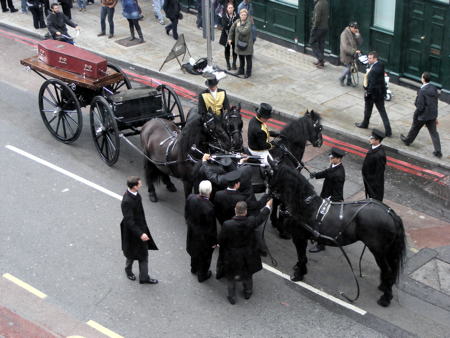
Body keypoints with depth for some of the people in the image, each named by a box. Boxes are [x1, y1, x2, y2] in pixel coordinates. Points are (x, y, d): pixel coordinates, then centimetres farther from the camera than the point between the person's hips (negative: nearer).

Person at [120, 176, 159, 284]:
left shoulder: (134, 193, -6)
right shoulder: (127, 201, -34)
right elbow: (129, 221, -32)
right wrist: (140, 234, -34)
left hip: (141, 227, 9)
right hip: (132, 231, -9)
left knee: (144, 254, 19)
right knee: (132, 254, 15)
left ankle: (144, 277, 34)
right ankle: (128, 270, 41)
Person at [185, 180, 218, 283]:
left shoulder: (190, 198, -22)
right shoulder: (209, 207, -38)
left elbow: (186, 214, -2)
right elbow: (211, 227, -25)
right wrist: (214, 241, -10)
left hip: (192, 231, 6)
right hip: (204, 236, -6)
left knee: (194, 249, 32)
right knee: (204, 255, 21)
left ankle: (194, 268, 58)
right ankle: (202, 275, 44)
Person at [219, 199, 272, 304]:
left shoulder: (227, 225, -32)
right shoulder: (250, 222, -27)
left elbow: (221, 241, -17)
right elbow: (261, 217, -4)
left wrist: (224, 249, 7)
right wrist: (268, 206, 14)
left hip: (232, 256, -2)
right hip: (248, 255, 2)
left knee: (231, 277, 23)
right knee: (248, 274, 29)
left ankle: (232, 297, 37)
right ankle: (247, 293, 49)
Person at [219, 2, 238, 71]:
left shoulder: (236, 16, -7)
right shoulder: (224, 16, -8)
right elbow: (224, 26, -14)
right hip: (226, 35, 0)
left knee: (234, 50, 8)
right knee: (227, 50, 11)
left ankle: (234, 64, 23)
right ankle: (228, 64, 25)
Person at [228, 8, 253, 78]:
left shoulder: (248, 23, -19)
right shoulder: (237, 21, 0)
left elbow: (244, 32, -33)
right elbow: (232, 30, 14)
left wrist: (239, 26, -18)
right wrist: (230, 38, 13)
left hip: (247, 44, -6)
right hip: (239, 43, 6)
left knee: (248, 59, 7)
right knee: (241, 58, 21)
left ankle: (248, 73, 18)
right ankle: (241, 71, 36)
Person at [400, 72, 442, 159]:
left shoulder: (422, 91, -24)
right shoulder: (434, 88, -1)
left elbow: (420, 106, -22)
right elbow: (436, 103, 8)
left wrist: (415, 116, -7)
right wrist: (435, 117, 17)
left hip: (423, 115, -6)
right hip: (432, 115, 6)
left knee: (415, 128, 19)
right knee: (433, 132, 9)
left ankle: (407, 140, 44)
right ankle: (438, 151, 6)